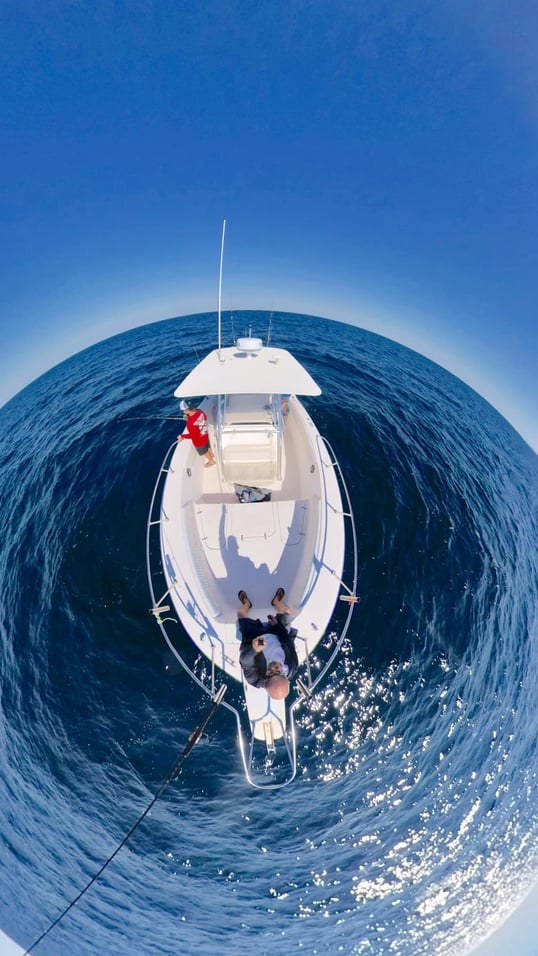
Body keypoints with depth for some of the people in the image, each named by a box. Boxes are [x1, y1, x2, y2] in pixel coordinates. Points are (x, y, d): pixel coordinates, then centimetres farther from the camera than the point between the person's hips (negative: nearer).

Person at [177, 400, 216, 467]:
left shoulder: (190, 422, -41)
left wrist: (182, 436, -17)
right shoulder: (200, 411, -22)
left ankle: (211, 461, 51)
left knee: (204, 451, 26)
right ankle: (211, 455, 64)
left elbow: (192, 435, -29)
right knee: (207, 447, 36)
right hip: (205, 435, 6)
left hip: (199, 441, -6)